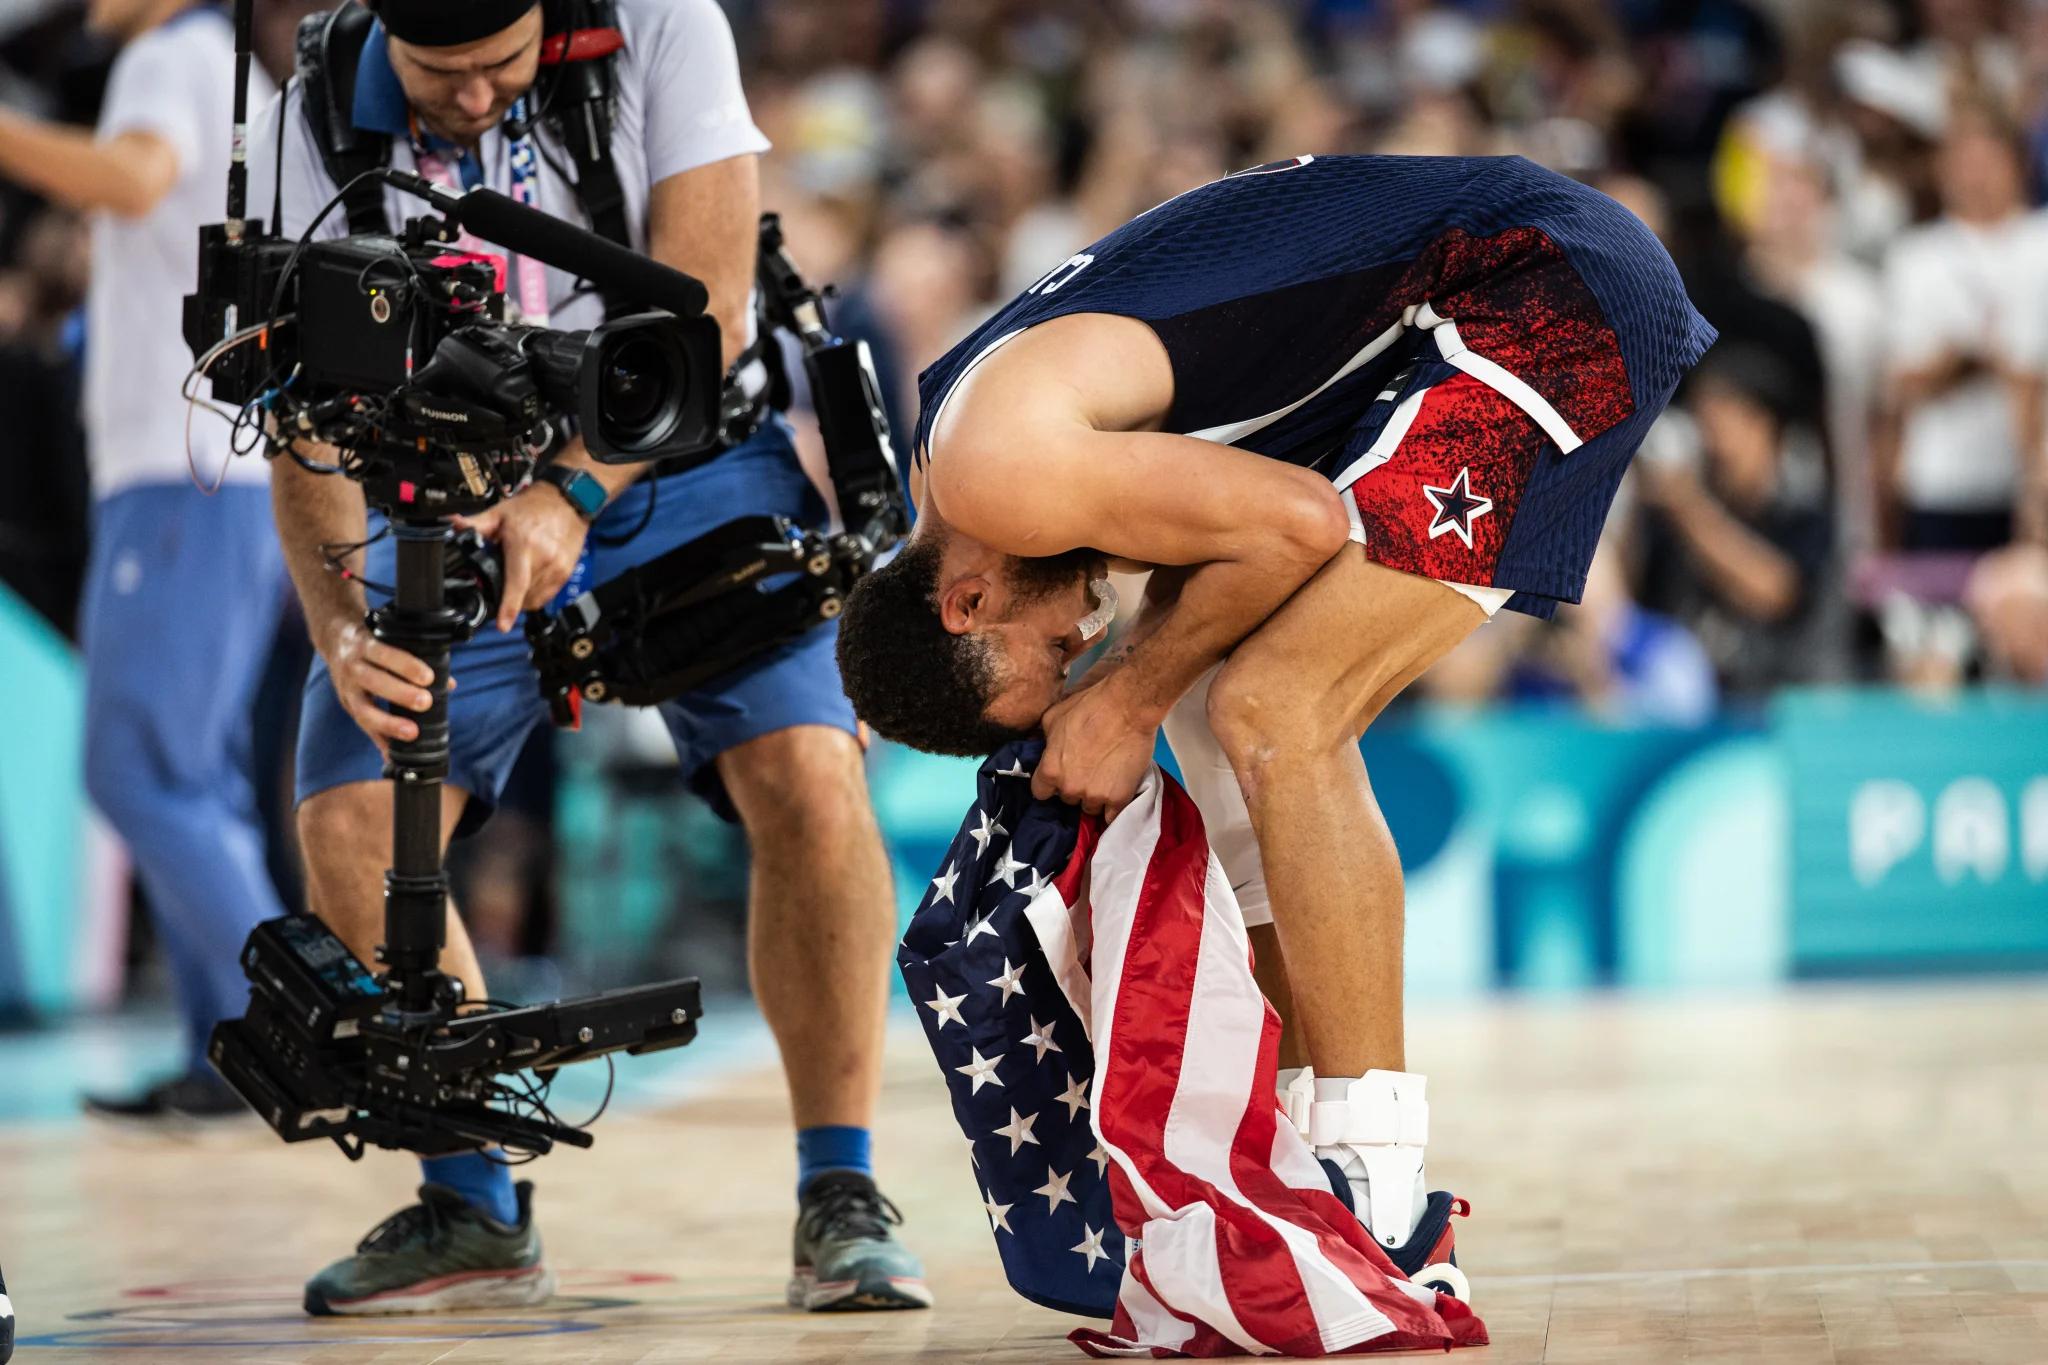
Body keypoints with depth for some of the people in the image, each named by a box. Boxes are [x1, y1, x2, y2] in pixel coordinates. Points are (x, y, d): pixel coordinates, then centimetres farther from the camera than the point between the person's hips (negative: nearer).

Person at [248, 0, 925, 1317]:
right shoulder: (311, 132, -11)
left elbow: (705, 305, -20)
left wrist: (573, 494, -33)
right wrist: (340, 626, -28)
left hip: (678, 460, -2)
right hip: (450, 494, 2)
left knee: (809, 778, -23)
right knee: (349, 824, -14)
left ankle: (842, 1198, -9)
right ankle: (475, 1213, 3)